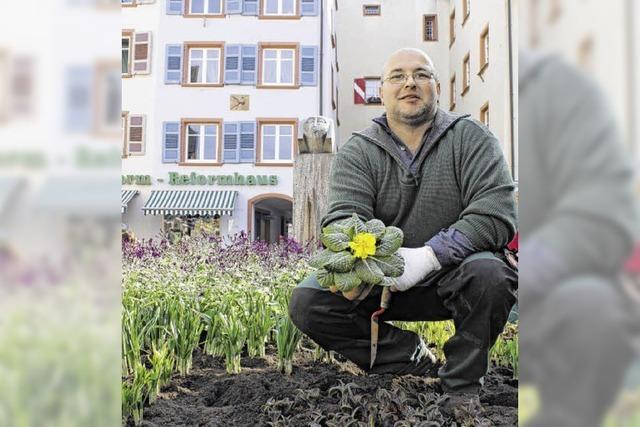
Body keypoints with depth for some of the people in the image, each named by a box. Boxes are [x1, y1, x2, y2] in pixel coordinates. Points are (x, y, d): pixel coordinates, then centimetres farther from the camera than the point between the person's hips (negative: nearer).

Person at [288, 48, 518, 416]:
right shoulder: (357, 153, 0)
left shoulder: (471, 138, -4)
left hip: (451, 276, -1)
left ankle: (462, 386, -10)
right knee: (307, 301, -17)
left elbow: (498, 212, -18)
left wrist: (428, 256, -30)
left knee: (488, 272, -35)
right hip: (383, 281, 2)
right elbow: (343, 219, -15)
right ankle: (414, 360, -8)